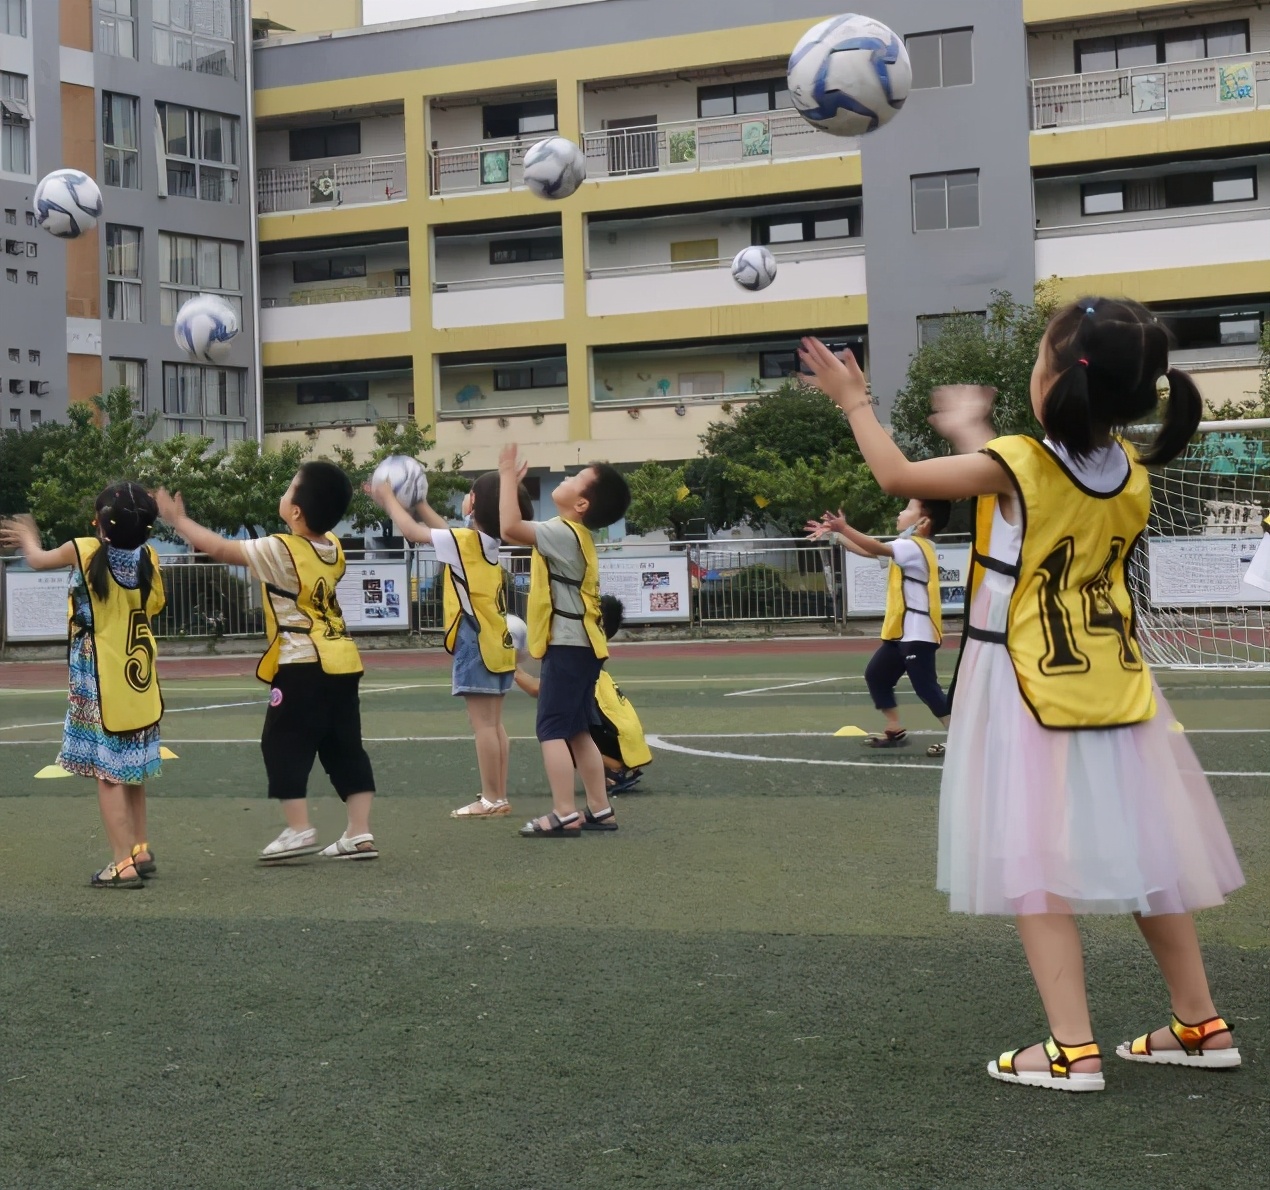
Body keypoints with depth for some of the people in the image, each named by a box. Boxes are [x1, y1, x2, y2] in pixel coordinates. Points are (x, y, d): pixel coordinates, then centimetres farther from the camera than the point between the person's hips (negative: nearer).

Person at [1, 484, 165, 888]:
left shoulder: (84, 551, -13)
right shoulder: (148, 557, -3)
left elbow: (37, 560, 8)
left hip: (101, 682, -5)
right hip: (139, 678, 5)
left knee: (107, 771, -4)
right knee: (130, 769, 19)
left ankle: (123, 863, -8)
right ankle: (140, 850, 27)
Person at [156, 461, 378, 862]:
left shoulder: (280, 551, -13)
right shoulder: (333, 548, 5)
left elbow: (220, 548, -5)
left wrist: (179, 520, 6)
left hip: (302, 665, -7)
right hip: (343, 662, 7)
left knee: (285, 743, 3)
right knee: (345, 748, 8)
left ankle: (299, 829, 0)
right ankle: (360, 833, 6)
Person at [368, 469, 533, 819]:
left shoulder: (466, 541, -14)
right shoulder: (487, 542, 9)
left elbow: (412, 531, -6)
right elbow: (446, 532, 26)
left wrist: (389, 499, 9)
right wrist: (417, 502, 28)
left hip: (476, 645, -9)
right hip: (496, 644, 9)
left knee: (483, 725, -6)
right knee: (493, 725, 11)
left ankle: (491, 800, -5)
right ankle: (499, 797, 13)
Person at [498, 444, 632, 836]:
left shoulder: (565, 533, -16)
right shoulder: (574, 534, 14)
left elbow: (511, 527, -29)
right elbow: (521, 531, 27)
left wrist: (508, 476, -19)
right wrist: (512, 482, 22)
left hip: (567, 646, -10)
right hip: (579, 645, 10)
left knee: (552, 729, -10)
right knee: (576, 731, 14)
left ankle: (564, 814, -13)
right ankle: (599, 810, 16)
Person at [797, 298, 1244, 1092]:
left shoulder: (1014, 465, -18)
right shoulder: (1133, 473, -1)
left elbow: (898, 475, -4)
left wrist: (856, 403, 12)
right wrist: (974, 434, 30)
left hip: (1029, 696, -6)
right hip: (1116, 689, 6)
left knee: (1034, 867, -1)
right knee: (1143, 856, 14)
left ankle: (1074, 1049, -5)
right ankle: (1201, 1025, 23)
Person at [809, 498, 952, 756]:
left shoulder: (915, 547, -16)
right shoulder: (908, 546, 16)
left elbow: (878, 548, -30)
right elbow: (867, 551, 21)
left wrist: (844, 528, -38)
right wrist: (835, 533, 16)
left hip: (917, 632, -11)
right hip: (900, 631, 11)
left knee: (926, 687, -13)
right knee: (876, 676, 15)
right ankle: (895, 732, 22)